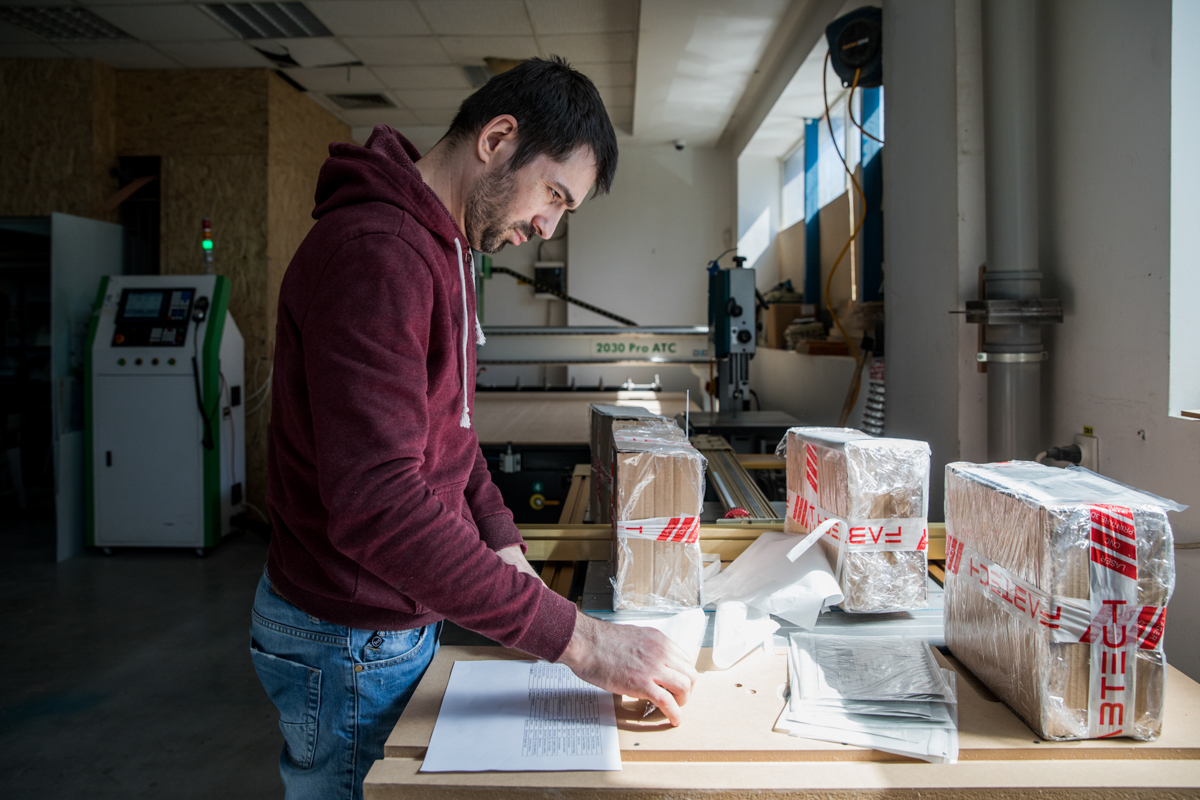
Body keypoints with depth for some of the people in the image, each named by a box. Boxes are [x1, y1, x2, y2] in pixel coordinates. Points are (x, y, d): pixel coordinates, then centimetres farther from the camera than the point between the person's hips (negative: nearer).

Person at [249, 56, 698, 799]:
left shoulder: (441, 249, 8)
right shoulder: (373, 253, -26)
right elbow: (378, 505, -35)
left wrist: (506, 549, 2)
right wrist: (577, 638, -33)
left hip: (403, 615, 9)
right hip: (349, 640, -9)